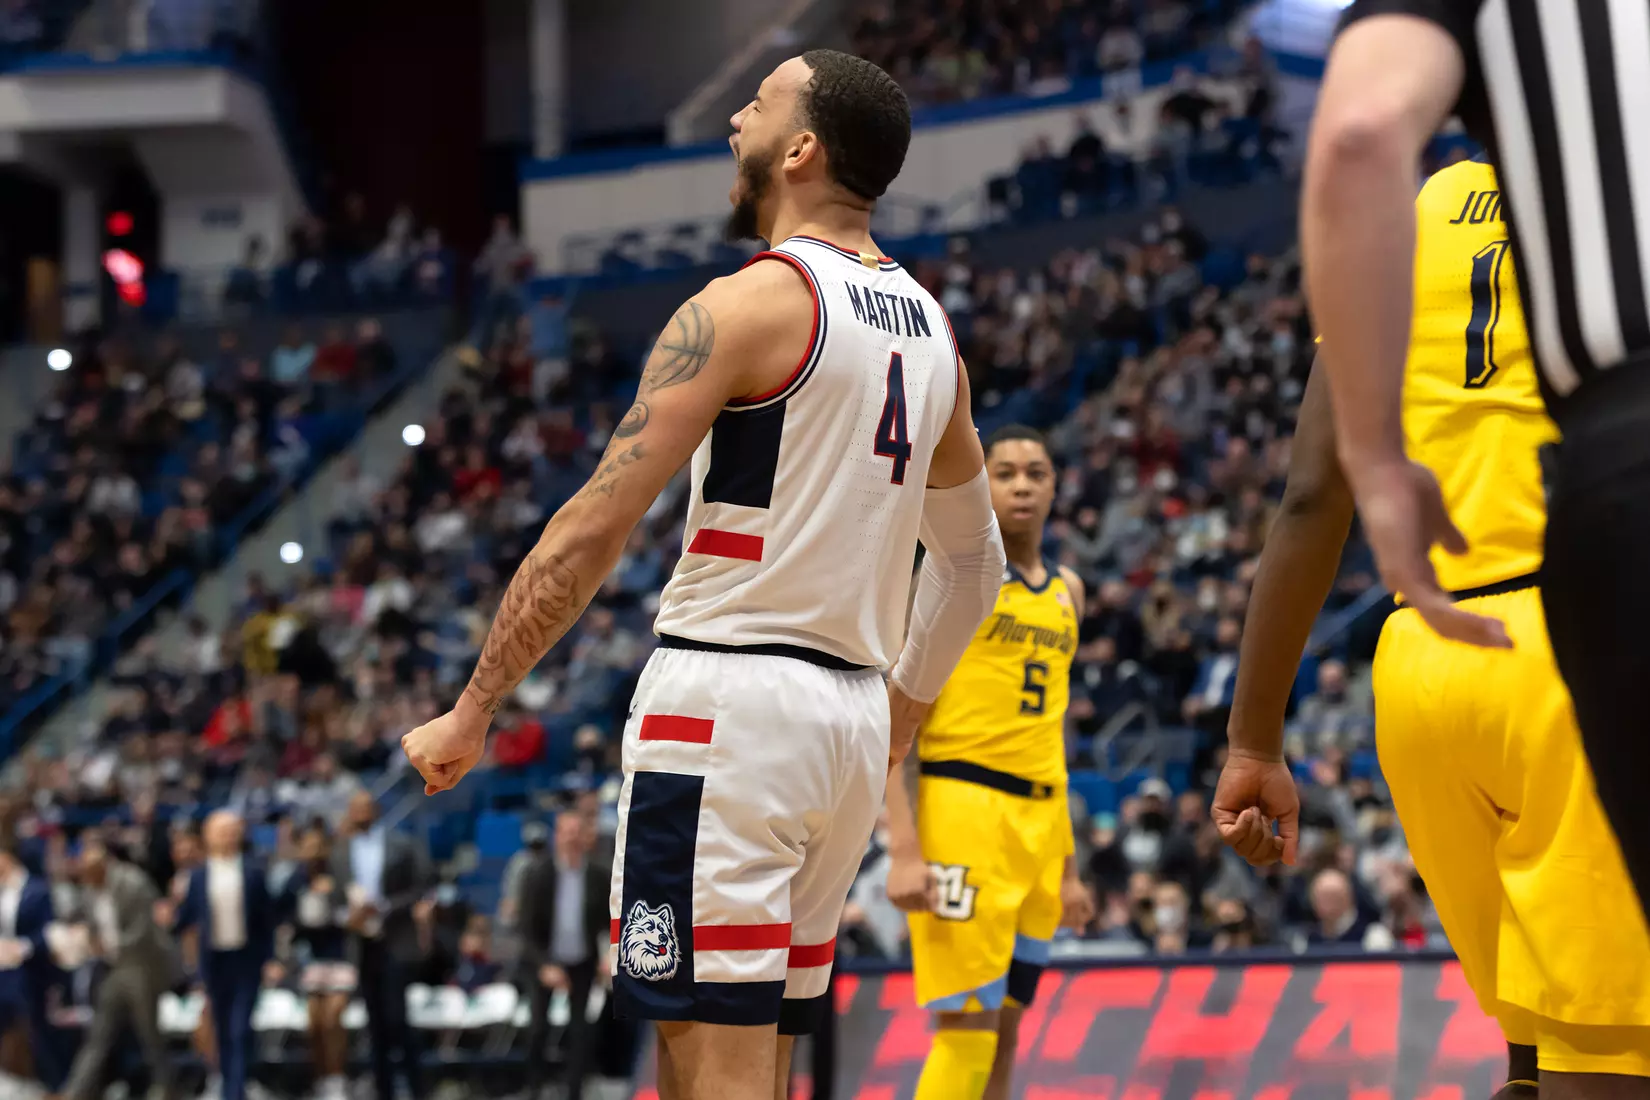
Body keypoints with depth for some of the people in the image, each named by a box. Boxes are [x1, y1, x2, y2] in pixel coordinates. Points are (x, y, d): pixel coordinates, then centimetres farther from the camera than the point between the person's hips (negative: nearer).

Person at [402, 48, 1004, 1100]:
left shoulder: (749, 304, -9)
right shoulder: (931, 327, 14)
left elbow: (594, 529, -13)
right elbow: (976, 562, 23)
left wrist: (472, 712, -9)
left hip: (728, 698, -8)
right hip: (852, 714, 8)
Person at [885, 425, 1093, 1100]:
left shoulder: (1066, 591, 18)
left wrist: (1069, 866, 20)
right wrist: (904, 848, -19)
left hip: (1039, 817, 7)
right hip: (962, 806, -7)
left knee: (1004, 1029, 7)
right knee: (967, 1025, -12)